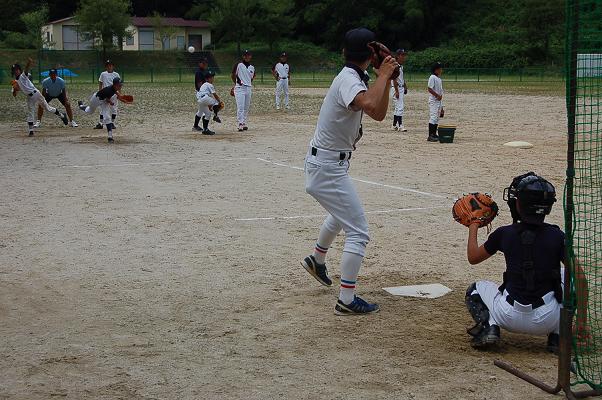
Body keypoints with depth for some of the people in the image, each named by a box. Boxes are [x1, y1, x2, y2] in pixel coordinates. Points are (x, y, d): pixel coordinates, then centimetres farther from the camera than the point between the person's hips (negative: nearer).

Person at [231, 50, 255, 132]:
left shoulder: (252, 67, 12)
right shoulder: (238, 65, -4)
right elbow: (233, 75, -1)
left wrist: (250, 84, 14)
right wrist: (236, 83, -4)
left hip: (249, 88, 6)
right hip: (240, 88, -6)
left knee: (246, 108, 9)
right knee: (240, 107, -13)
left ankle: (244, 123, 17)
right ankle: (240, 124, -15)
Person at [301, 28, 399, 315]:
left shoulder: (351, 77, 9)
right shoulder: (350, 80, -22)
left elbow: (378, 114, 11)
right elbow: (370, 106, -43)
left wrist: (385, 78, 2)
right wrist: (383, 75, -28)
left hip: (321, 164, 10)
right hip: (328, 169, -10)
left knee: (341, 214, 34)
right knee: (358, 232, -7)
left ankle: (317, 259, 53)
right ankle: (347, 301, -6)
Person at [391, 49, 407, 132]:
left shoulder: (401, 66, 14)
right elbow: (394, 79, -19)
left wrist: (405, 87, 16)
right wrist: (397, 91, -22)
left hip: (401, 88, 10)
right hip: (397, 88, -10)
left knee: (398, 108, 13)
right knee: (400, 107, -12)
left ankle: (394, 125, 19)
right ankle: (400, 125, -11)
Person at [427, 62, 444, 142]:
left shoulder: (439, 79, 15)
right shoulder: (432, 77, -11)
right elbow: (429, 89, -18)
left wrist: (441, 106, 19)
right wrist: (437, 95, -21)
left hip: (439, 101, 9)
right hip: (433, 101, -9)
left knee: (437, 118, 11)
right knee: (433, 117, -12)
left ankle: (434, 134, 17)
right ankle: (430, 136, -13)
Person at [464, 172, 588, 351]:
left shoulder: (503, 234, -3)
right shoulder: (556, 235, -3)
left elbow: (473, 257, 14)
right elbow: (580, 277, -9)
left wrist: (473, 227, 29)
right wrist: (581, 321, -5)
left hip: (510, 318, 0)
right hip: (547, 320, 0)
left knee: (476, 289, 27)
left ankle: (489, 327, -1)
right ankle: (557, 334, 11)